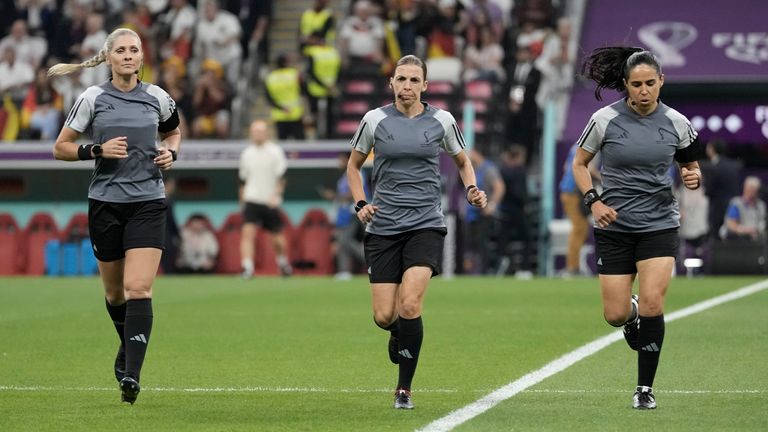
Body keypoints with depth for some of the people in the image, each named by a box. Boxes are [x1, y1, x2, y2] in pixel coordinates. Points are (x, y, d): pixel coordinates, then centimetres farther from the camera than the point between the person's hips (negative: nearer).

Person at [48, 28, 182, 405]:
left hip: (148, 203, 0)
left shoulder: (157, 98, 4)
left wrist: (170, 153, 3)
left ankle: (131, 375, -19)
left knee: (138, 288, -15)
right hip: (105, 203, 1)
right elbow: (60, 148, 3)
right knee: (114, 291, 11)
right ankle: (129, 346, 41)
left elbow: (174, 132, 25)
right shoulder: (92, 98, -1)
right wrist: (97, 150, -13)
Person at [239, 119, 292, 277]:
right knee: (247, 231, -16)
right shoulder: (247, 154, 8)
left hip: (270, 202, -2)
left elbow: (281, 177, -7)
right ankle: (247, 267, -20)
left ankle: (283, 261, 34)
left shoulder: (275, 152, -3)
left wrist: (276, 195, -19)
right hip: (251, 199, 2)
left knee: (277, 235, 8)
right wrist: (242, 200, 18)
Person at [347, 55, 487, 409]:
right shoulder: (375, 120, 1)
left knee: (409, 306, -20)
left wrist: (472, 190, -2)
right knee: (384, 317, -3)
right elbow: (353, 165, 16)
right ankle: (400, 334, 37)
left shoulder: (441, 121, 2)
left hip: (425, 224, -1)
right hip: (383, 227, 1)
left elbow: (463, 161, 18)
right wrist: (360, 204, 0)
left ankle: (404, 389, -6)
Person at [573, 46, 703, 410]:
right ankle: (632, 314, 40)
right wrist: (593, 200, -10)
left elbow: (690, 167, 12)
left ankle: (645, 389, 0)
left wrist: (693, 178, -12)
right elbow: (579, 164, 5)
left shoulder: (677, 123, -2)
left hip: (659, 225, 0)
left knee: (652, 305, -14)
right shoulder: (605, 120, -7)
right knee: (615, 315, 0)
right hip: (614, 226, 0)